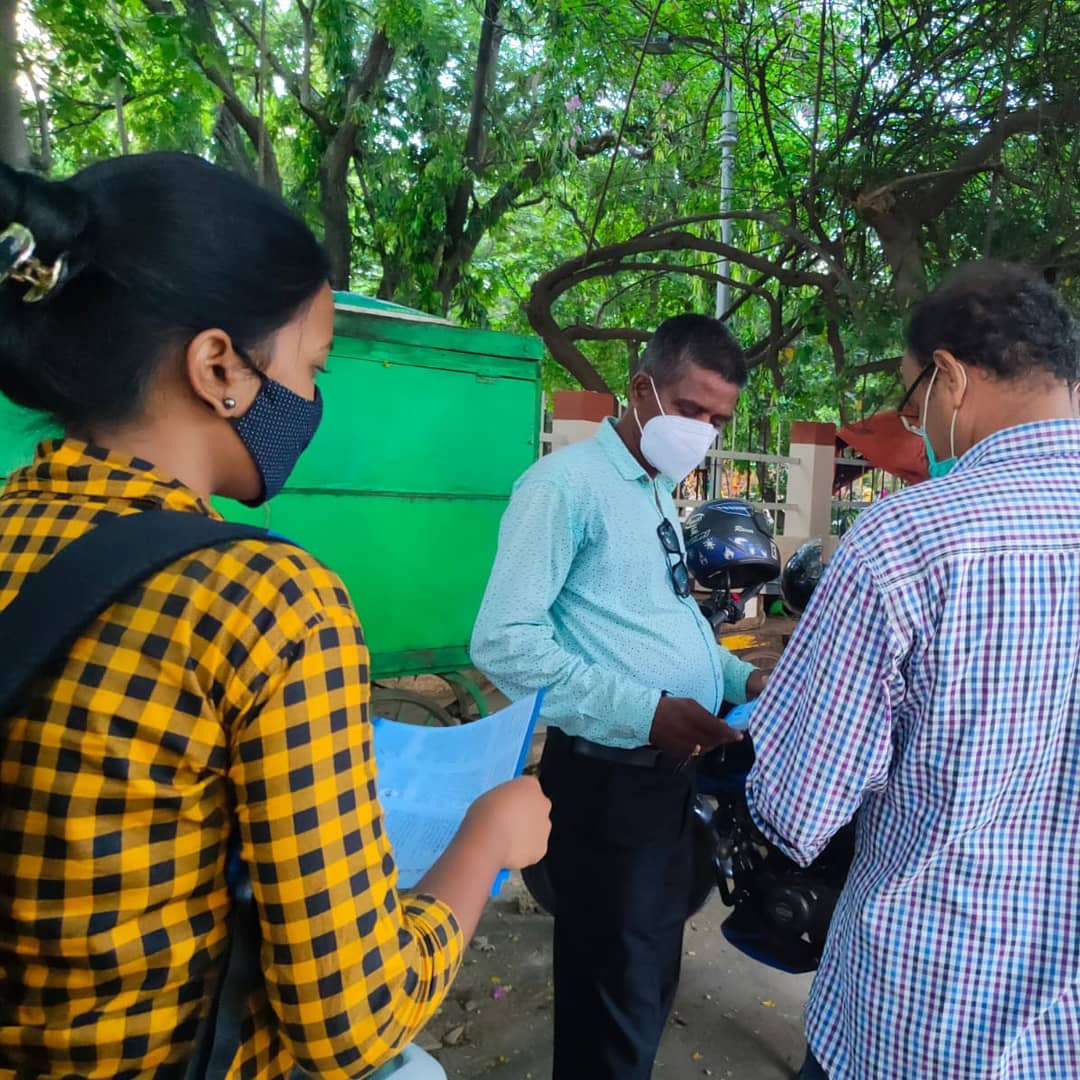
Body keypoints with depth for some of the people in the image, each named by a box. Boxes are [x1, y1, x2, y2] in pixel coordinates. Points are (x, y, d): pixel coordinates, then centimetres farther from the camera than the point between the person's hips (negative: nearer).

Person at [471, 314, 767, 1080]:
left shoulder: (661, 496, 13)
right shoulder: (567, 484, -17)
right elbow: (504, 641, -25)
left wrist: (740, 678, 5)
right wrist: (644, 712, -28)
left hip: (671, 770, 9)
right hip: (607, 777, -9)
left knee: (652, 977, 25)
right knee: (613, 996, 10)